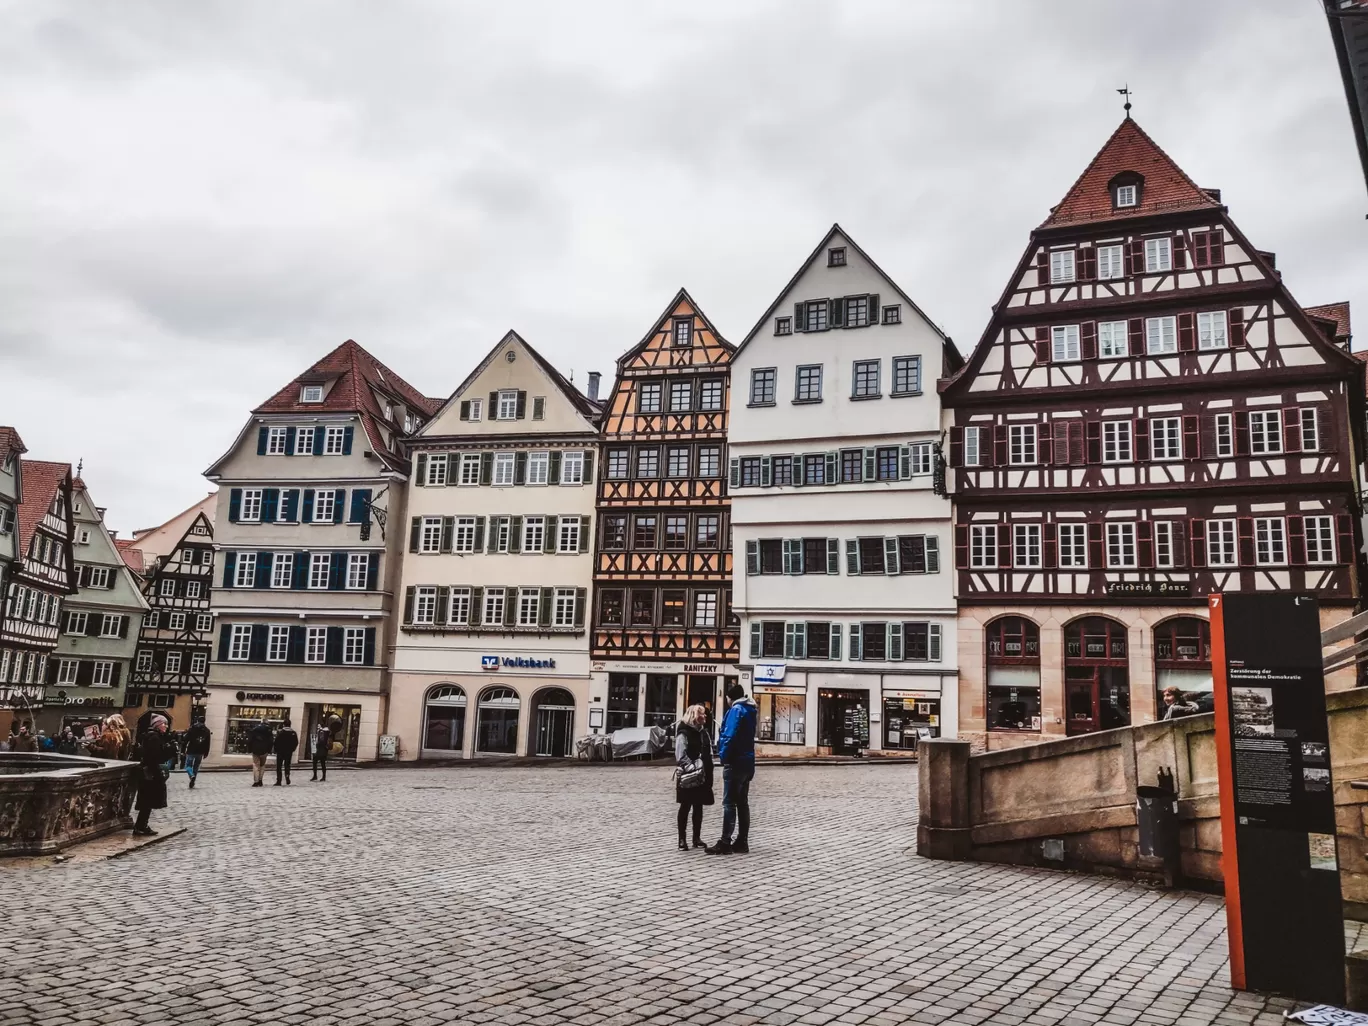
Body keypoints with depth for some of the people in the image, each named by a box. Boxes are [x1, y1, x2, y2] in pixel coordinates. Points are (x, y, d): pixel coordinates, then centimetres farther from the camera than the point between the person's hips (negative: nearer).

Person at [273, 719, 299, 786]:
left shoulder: (280, 732, -11)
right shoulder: (293, 733, 0)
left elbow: (276, 742, -12)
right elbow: (296, 743, 2)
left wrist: (276, 749, 0)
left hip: (280, 751, -3)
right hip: (289, 752, 3)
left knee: (279, 766, 5)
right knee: (287, 765, 16)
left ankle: (278, 780, 2)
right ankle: (287, 776, 1)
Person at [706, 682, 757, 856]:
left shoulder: (736, 710, -13)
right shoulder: (750, 710, 14)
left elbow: (730, 736, -21)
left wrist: (724, 755, -10)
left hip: (735, 762, -9)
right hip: (747, 762, 9)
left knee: (729, 803, -7)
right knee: (742, 803, 11)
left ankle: (725, 843, -6)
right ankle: (742, 842, 13)